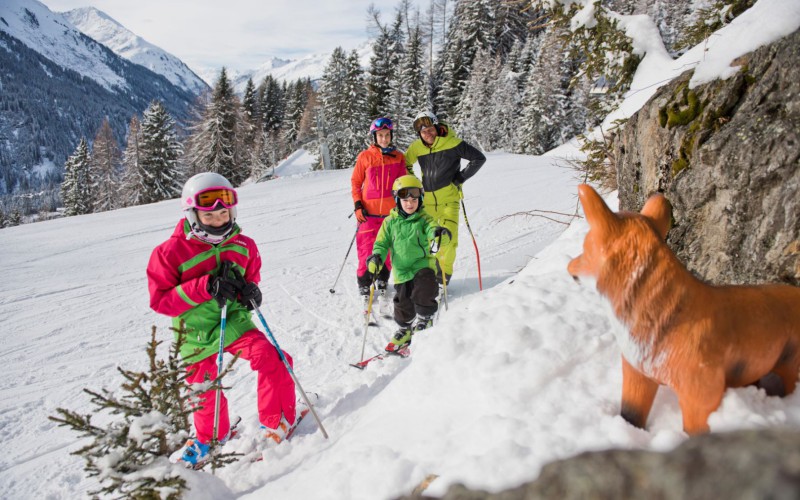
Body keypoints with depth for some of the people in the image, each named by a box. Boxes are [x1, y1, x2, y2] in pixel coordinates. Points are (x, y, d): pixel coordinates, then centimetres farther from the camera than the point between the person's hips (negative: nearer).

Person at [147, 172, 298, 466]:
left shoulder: (243, 246, -3)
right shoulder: (171, 252, -14)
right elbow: (160, 300, -16)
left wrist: (251, 291, -13)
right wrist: (205, 287, -29)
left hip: (234, 321, 2)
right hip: (196, 332, -1)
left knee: (271, 358, -21)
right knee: (205, 392, 13)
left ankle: (275, 422, 1)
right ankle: (209, 438, 45)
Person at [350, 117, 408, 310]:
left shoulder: (398, 157, 4)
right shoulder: (365, 157, -1)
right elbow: (355, 182, 4)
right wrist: (357, 205, -4)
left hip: (392, 212, 2)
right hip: (369, 212, -2)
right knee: (367, 251, -4)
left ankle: (382, 282, 27)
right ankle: (364, 286, 11)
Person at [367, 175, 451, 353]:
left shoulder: (423, 219, 0)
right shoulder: (390, 222, 3)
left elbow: (432, 228, -18)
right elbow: (382, 242, 5)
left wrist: (439, 234, -42)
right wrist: (377, 257, -13)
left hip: (423, 265, -2)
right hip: (401, 270, 2)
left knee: (424, 294, -17)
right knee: (403, 301, 6)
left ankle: (424, 320, 11)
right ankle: (404, 329, 27)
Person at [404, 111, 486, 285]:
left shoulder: (452, 143, -8)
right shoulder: (416, 148, 3)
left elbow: (479, 158, -2)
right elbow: (405, 164, 22)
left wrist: (461, 177, -5)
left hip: (448, 199, -3)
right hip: (426, 200, 4)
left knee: (448, 238, -11)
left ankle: (443, 274, 6)